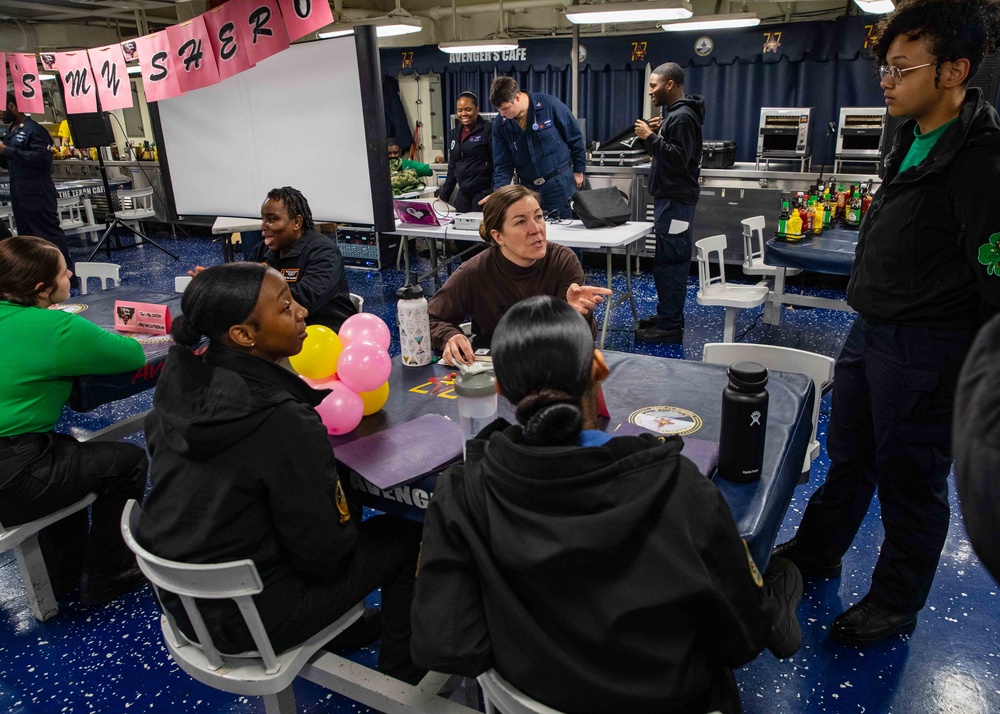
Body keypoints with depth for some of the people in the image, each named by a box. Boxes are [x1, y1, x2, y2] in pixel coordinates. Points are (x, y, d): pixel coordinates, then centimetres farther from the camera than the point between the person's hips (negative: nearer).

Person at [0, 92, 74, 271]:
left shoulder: (33, 129, -12)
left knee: (50, 234, -5)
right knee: (26, 236, 14)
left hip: (38, 194, -9)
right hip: (19, 195, 9)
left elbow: (43, 157, -26)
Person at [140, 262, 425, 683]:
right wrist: (350, 513, -1)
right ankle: (401, 677, 30)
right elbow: (325, 552, -22)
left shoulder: (179, 381, -9)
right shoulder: (284, 424, -31)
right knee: (404, 538, 8)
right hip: (241, 619, -7)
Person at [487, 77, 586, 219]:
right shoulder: (499, 124, -3)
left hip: (560, 184, -3)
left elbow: (575, 137, -2)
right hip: (527, 188, 3)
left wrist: (579, 170, 3)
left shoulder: (550, 105, -13)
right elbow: (502, 164, 0)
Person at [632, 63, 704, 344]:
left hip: (675, 199, -11)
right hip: (671, 196, 11)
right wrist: (658, 133, 9)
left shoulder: (682, 117, -15)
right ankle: (667, 316, 23)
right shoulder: (677, 113, 18)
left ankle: (669, 326, -8)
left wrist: (651, 137, -21)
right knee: (670, 260, 15)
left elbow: (678, 158, -23)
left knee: (669, 261, -11)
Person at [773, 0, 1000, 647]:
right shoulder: (914, 137, 7)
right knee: (849, 457, 23)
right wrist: (871, 318, 19)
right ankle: (816, 552, 44)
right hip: (871, 333, 9)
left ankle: (896, 605, 30)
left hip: (926, 351, -8)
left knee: (910, 480, 9)